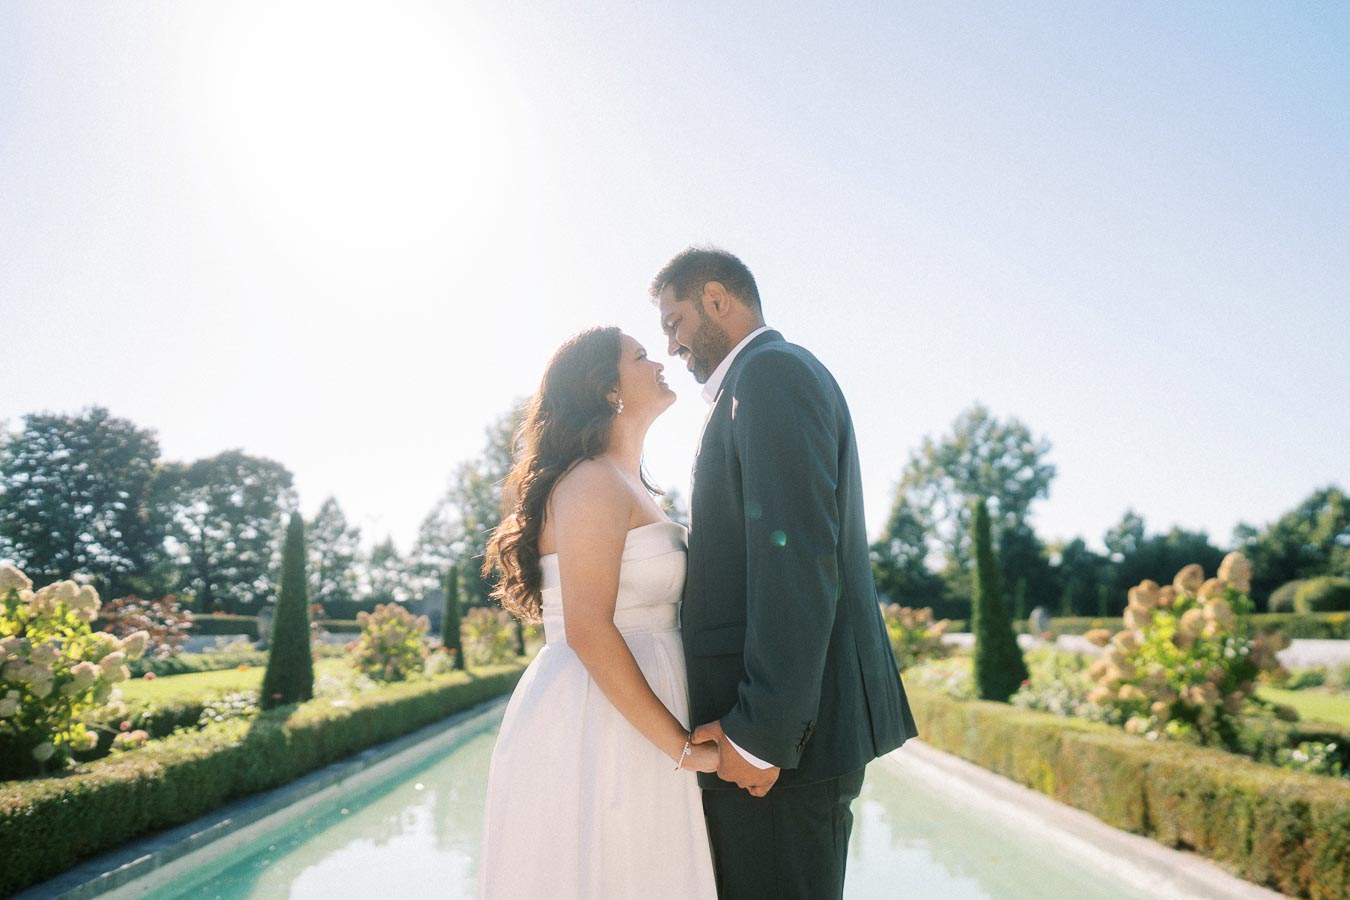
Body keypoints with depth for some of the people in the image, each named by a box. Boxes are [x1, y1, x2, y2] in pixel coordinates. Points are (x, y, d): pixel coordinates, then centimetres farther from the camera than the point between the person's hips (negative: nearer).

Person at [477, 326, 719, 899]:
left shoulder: (629, 487, 17)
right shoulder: (592, 482, -13)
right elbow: (588, 630, -22)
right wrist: (683, 746, -18)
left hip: (629, 729, 9)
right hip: (594, 732, -9)